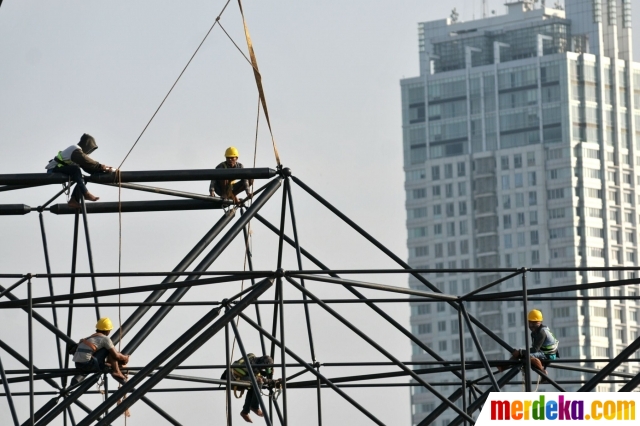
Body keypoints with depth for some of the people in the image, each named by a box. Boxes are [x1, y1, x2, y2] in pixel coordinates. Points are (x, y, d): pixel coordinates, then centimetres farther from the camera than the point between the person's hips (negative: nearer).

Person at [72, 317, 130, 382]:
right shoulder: (105, 339, 1)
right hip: (88, 364, -9)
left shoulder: (91, 337, 26)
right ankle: (116, 372, 1)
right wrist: (124, 358, 20)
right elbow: (116, 355, 0)